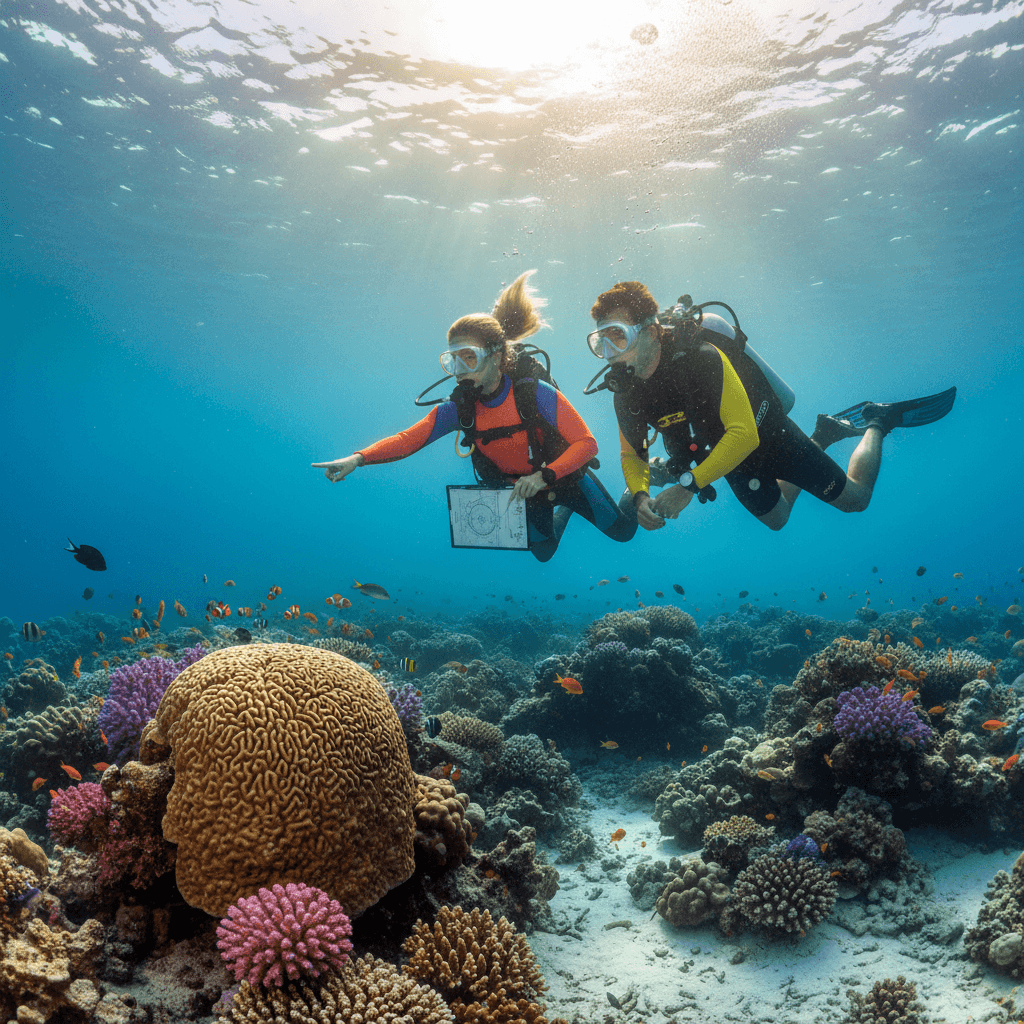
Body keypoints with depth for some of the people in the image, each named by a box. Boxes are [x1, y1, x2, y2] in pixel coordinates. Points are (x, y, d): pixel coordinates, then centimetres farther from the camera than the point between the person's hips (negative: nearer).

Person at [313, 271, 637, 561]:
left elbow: (586, 443, -32)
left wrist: (543, 476, -45)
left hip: (565, 477, -4)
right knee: (543, 551, 25)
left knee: (622, 531, 11)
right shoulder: (459, 407, -21)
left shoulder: (536, 393, -33)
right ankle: (563, 511, 55)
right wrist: (358, 458, -44)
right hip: (521, 490, 4)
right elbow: (407, 439, -28)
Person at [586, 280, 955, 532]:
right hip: (731, 460, 6)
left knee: (855, 499, 9)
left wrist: (687, 487, -45)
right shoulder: (625, 391, -18)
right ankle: (823, 436, 40)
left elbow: (744, 435, -42)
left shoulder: (700, 358, -38)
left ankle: (876, 422, 32)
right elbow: (632, 454, -6)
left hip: (769, 435, -6)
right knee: (776, 518, 29)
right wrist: (641, 496, -27)